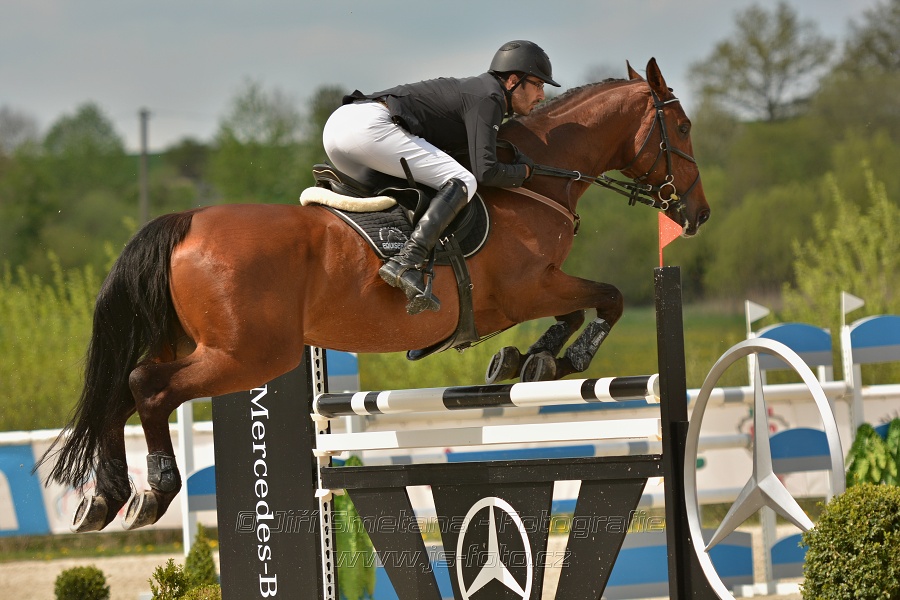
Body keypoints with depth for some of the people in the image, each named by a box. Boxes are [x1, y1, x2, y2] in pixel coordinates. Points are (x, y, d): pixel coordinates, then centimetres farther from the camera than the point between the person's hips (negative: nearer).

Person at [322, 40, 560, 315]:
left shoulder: (472, 88, 28)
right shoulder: (488, 99, -1)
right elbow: (485, 171, -11)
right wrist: (524, 171, 8)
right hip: (369, 124, -10)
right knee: (462, 182, -15)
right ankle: (407, 263, -30)